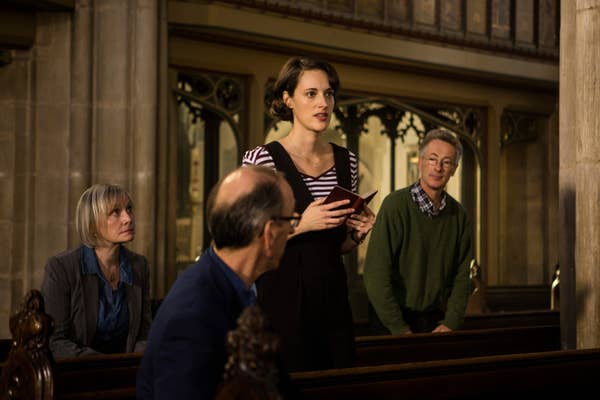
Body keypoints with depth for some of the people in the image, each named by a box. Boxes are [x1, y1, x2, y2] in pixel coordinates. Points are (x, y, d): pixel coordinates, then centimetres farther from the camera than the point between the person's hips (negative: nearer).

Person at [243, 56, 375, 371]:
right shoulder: (261, 159, -9)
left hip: (332, 296, 5)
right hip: (281, 298, -5)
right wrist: (300, 224, -19)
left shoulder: (346, 161, 9)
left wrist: (357, 233, -2)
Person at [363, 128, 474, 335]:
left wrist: (450, 324, -2)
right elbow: (376, 274, -15)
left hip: (438, 321, 4)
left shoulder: (458, 214, 5)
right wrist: (400, 329, -16)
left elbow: (461, 276, 9)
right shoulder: (395, 204, -11)